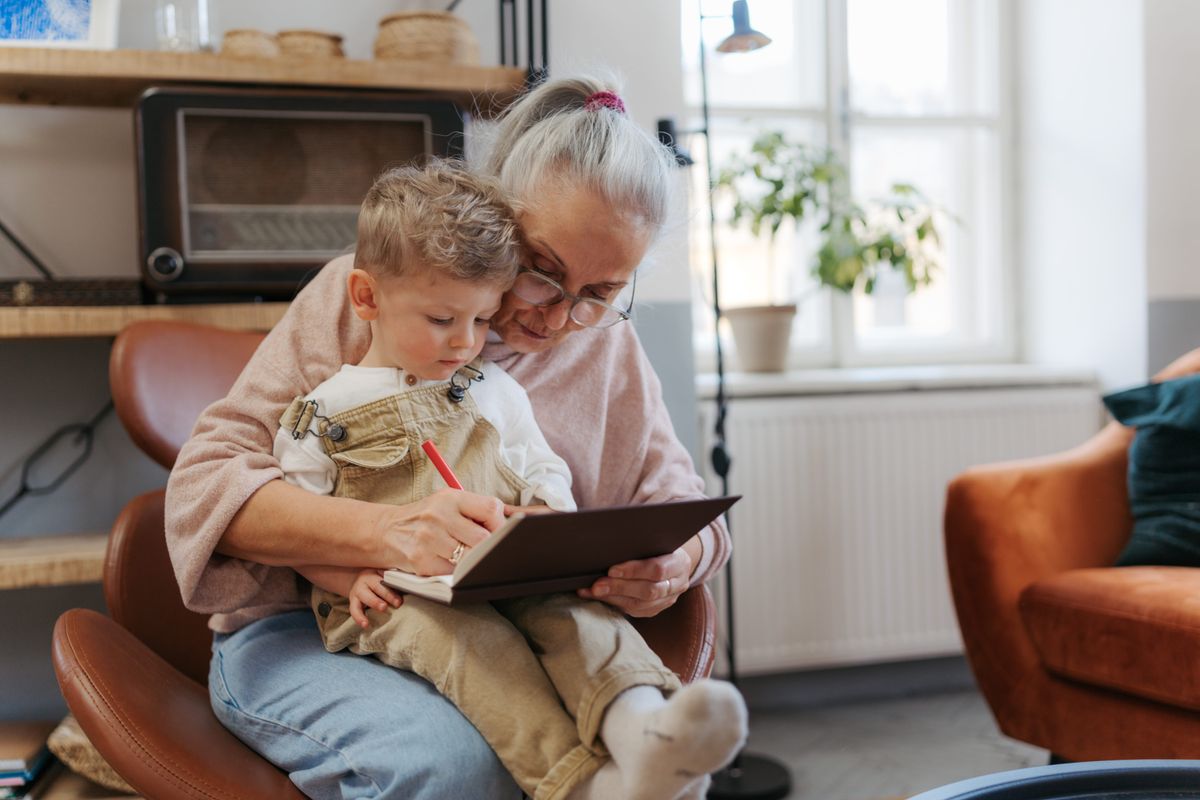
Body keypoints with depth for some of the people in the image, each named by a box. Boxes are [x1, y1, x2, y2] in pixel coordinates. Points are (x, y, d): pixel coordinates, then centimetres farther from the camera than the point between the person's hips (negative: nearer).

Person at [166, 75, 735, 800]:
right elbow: (204, 487, -11)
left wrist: (674, 561, -17)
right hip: (301, 633, -3)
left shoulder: (610, 347, 11)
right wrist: (392, 532, -30)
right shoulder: (358, 295, -3)